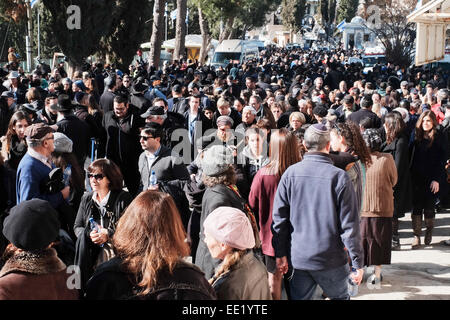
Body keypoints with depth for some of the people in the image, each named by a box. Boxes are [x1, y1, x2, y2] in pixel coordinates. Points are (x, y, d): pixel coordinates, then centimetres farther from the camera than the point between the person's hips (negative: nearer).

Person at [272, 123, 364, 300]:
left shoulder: (290, 173, -3)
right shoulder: (339, 177, -11)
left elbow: (279, 217, 0)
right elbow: (349, 225, -10)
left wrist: (280, 254, 8)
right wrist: (357, 263, -3)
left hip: (298, 258, 3)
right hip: (331, 259, -3)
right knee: (340, 297, 18)